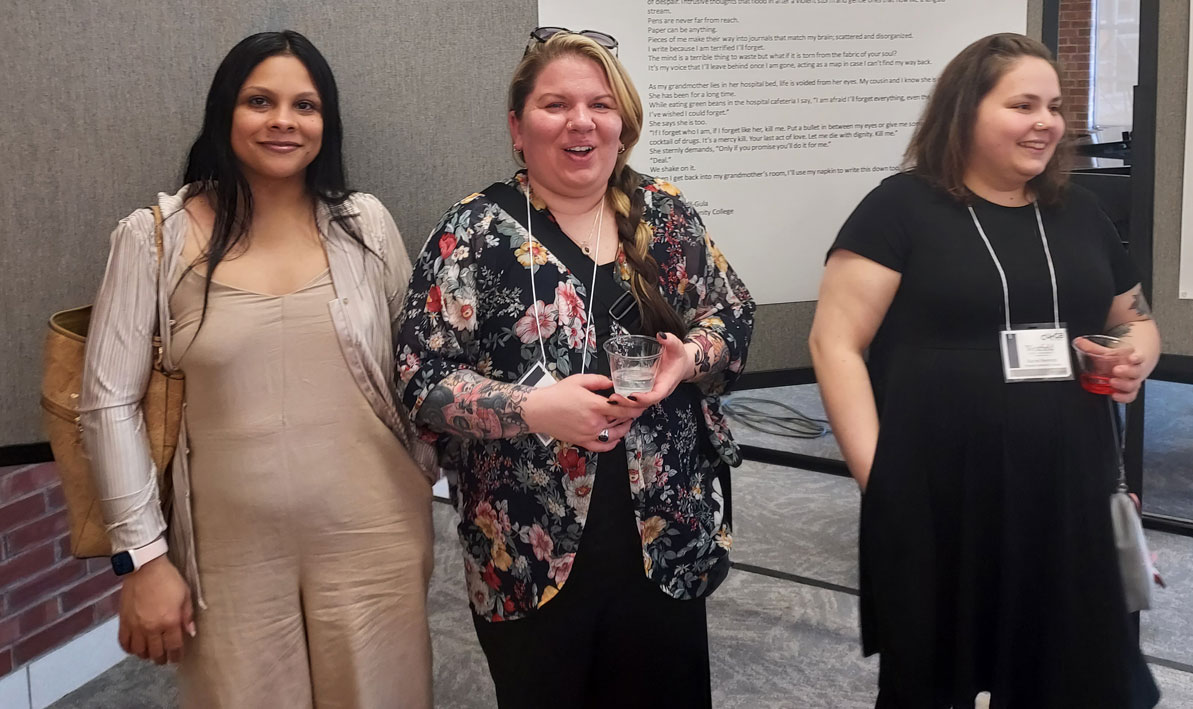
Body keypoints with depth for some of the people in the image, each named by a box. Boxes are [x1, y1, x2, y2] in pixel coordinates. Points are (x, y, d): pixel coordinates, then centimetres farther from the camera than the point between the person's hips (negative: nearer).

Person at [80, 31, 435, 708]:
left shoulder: (366, 224, 0)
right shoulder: (156, 237, -4)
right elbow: (110, 402, -2)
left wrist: (422, 486, 12)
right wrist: (145, 557, -3)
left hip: (370, 540, 1)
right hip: (232, 555, -1)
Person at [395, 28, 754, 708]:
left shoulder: (666, 213, 3)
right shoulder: (475, 232, -8)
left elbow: (734, 314, 10)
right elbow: (421, 377, -10)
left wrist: (689, 357, -12)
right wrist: (534, 408, -23)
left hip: (667, 534, 3)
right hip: (530, 549, -3)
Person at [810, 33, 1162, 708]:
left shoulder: (1079, 213, 12)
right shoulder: (901, 208, -5)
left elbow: (1134, 319, 25)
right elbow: (835, 342, -9)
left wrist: (1136, 356, 1)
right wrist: (872, 468, -16)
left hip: (1068, 495, 5)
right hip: (936, 500, -4)